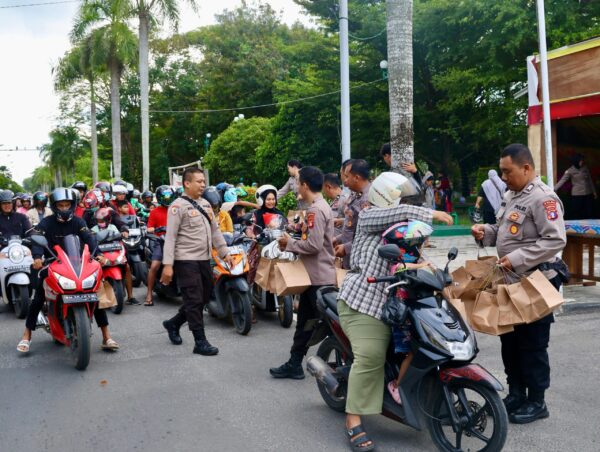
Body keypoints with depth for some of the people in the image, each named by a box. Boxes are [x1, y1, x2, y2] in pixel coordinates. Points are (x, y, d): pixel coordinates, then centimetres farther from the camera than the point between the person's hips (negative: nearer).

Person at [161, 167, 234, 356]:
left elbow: (215, 231, 20)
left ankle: (173, 324, 32)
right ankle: (200, 342, 3)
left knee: (203, 299, 14)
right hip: (186, 261, -8)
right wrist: (168, 264, -21)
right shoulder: (178, 205, -10)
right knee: (194, 301, -4)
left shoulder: (205, 204, 14)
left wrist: (225, 253, 14)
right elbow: (170, 237, -15)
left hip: (204, 259, 8)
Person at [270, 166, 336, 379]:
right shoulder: (322, 206, 14)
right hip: (317, 274, 11)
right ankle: (294, 364, 22)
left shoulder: (315, 210, -18)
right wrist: (293, 244, 8)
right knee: (305, 321, 14)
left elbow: (313, 245, -25)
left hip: (319, 276, -11)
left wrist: (290, 243, -11)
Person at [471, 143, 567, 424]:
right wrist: (487, 232, 2)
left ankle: (536, 403, 15)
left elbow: (555, 240, -24)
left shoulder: (543, 198, -18)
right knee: (509, 340, 15)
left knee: (532, 344, 1)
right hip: (512, 281, 9)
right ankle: (516, 394, 29)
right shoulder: (511, 196, 12)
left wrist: (518, 258, -27)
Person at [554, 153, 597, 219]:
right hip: (577, 195, -4)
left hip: (588, 194, 4)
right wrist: (553, 190, -24)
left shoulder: (586, 168, 5)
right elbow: (562, 181, -13)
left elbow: (590, 181, 13)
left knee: (589, 214, 5)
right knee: (577, 215, -1)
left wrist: (594, 192, 14)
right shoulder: (570, 171, -7)